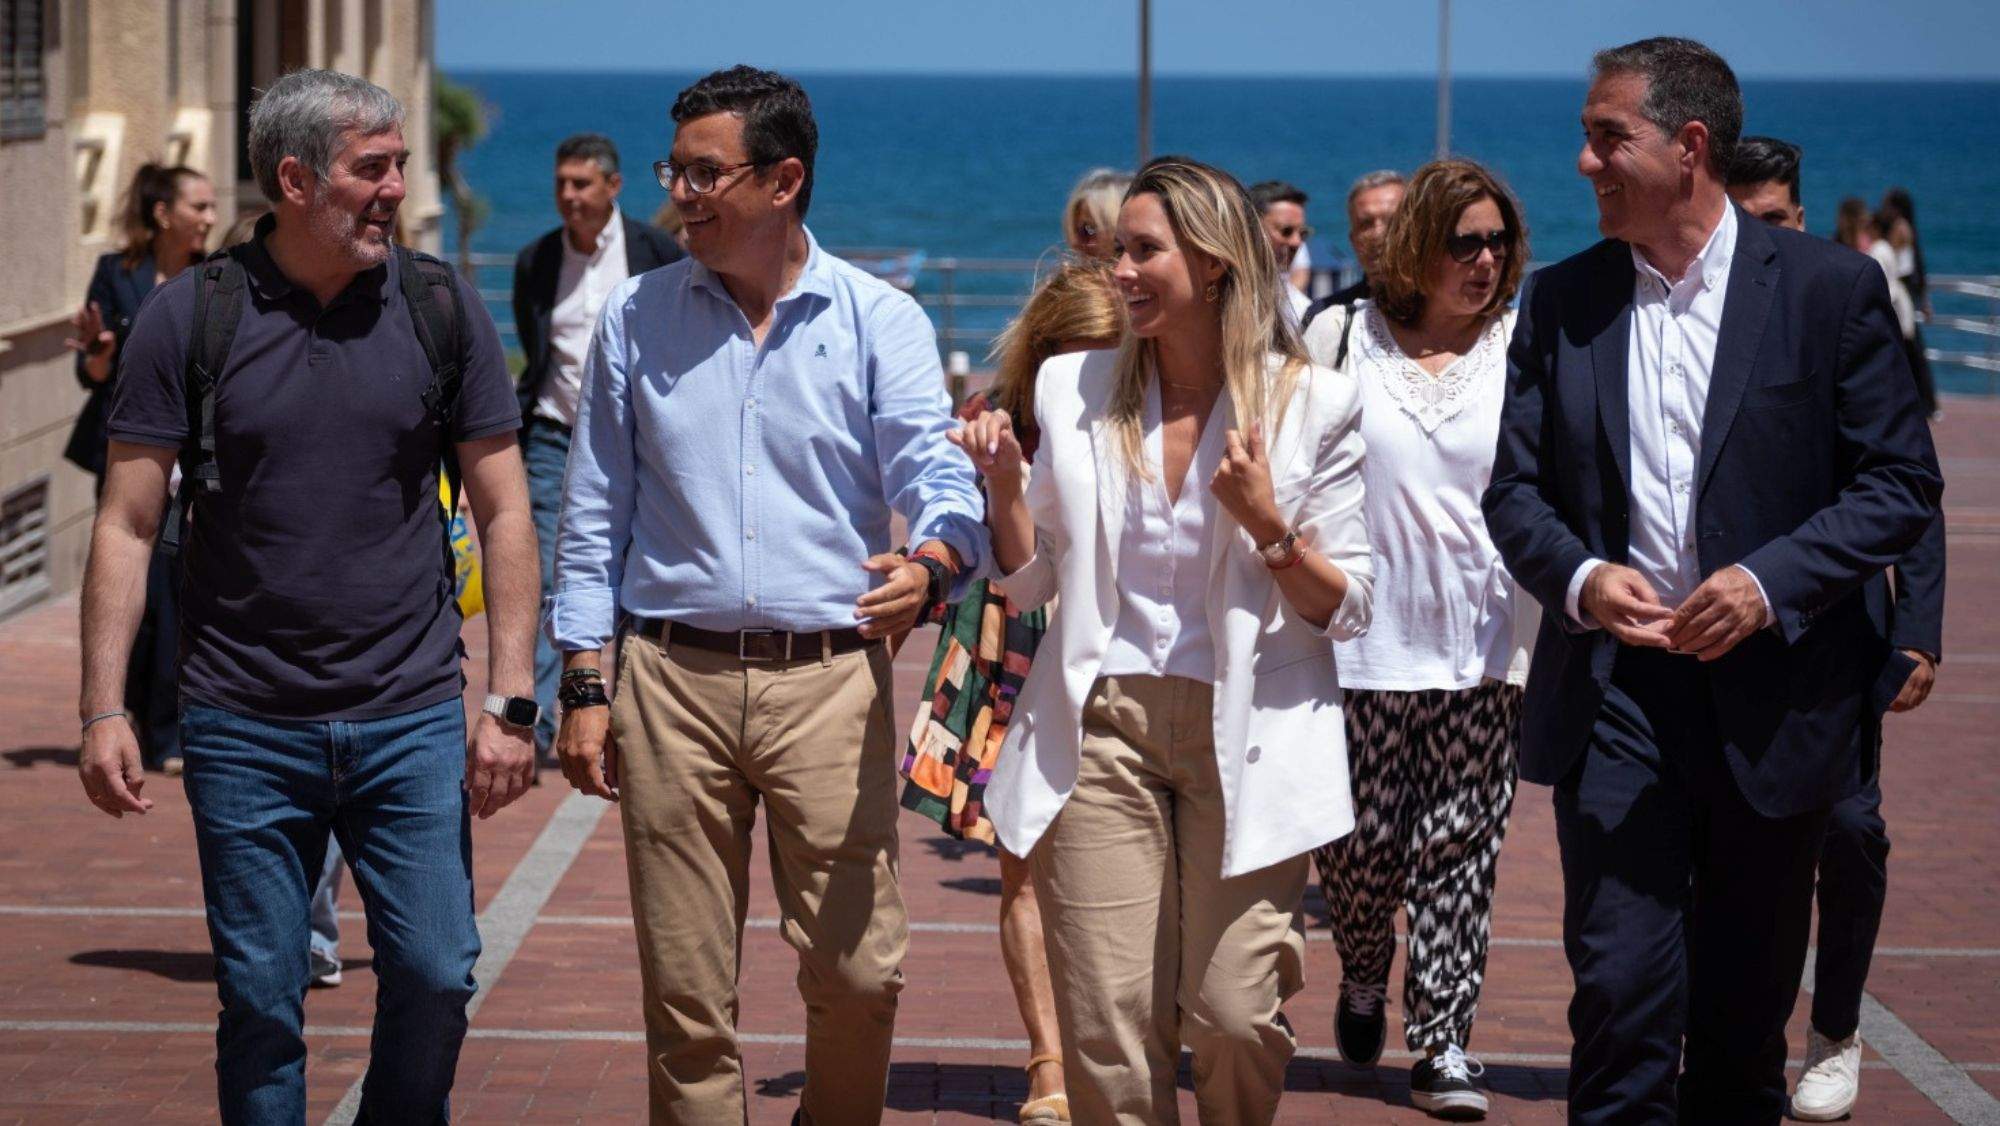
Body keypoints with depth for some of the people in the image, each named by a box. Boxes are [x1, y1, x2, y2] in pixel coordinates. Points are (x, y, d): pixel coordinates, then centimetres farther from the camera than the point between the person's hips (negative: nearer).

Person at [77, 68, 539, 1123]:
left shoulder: (440, 306, 2)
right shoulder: (189, 317, -2)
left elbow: (504, 512, 4)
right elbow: (125, 525, 0)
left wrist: (510, 701, -2)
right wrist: (102, 710, -7)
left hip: (411, 721, 1)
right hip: (244, 728, -1)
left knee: (435, 977, 1)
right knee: (260, 998, 4)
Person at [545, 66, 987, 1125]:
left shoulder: (878, 321, 2)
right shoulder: (635, 320, 9)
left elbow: (935, 470, -9)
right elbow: (595, 513, 11)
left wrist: (930, 562, -32)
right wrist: (585, 687, 4)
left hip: (831, 679, -2)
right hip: (673, 679, 2)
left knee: (859, 975, -4)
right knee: (685, 992, 5)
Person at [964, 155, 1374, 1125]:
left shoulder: (1311, 406, 0)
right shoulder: (1074, 389, 9)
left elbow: (1347, 609, 1)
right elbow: (1030, 581, 16)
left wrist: (1267, 527, -14)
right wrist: (1004, 483, 0)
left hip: (1246, 738, -2)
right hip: (1102, 725, 2)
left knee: (1234, 1016, -7)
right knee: (1107, 1026, -4)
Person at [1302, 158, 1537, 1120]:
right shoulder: (1342, 337, 4)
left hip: (1481, 644, 0)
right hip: (1361, 642, 0)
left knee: (1460, 847, -1)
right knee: (1360, 841, 3)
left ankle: (1442, 1041, 8)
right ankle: (1363, 978, 33)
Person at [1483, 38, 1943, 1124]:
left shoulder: (1829, 288, -2)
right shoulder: (1561, 300, 6)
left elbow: (1902, 483, -3)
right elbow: (1516, 490, 8)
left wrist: (1771, 580, -17)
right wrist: (1578, 579, -13)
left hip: (1771, 694, -1)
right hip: (1615, 689, 1)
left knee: (1746, 1008, 11)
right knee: (1622, 990, -8)